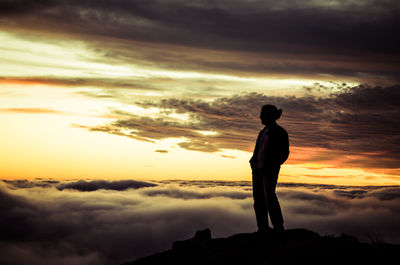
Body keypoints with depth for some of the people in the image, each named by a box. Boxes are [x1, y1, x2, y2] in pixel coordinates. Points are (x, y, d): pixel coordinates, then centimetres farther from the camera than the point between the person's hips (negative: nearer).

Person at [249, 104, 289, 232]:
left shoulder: (280, 133, -5)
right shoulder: (263, 132, 17)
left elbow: (284, 154, -6)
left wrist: (271, 166, -13)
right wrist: (253, 161, 5)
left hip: (270, 170, -8)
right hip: (257, 168, 8)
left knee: (269, 197, -14)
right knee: (258, 197, 5)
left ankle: (279, 228, -9)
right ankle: (263, 227, 10)